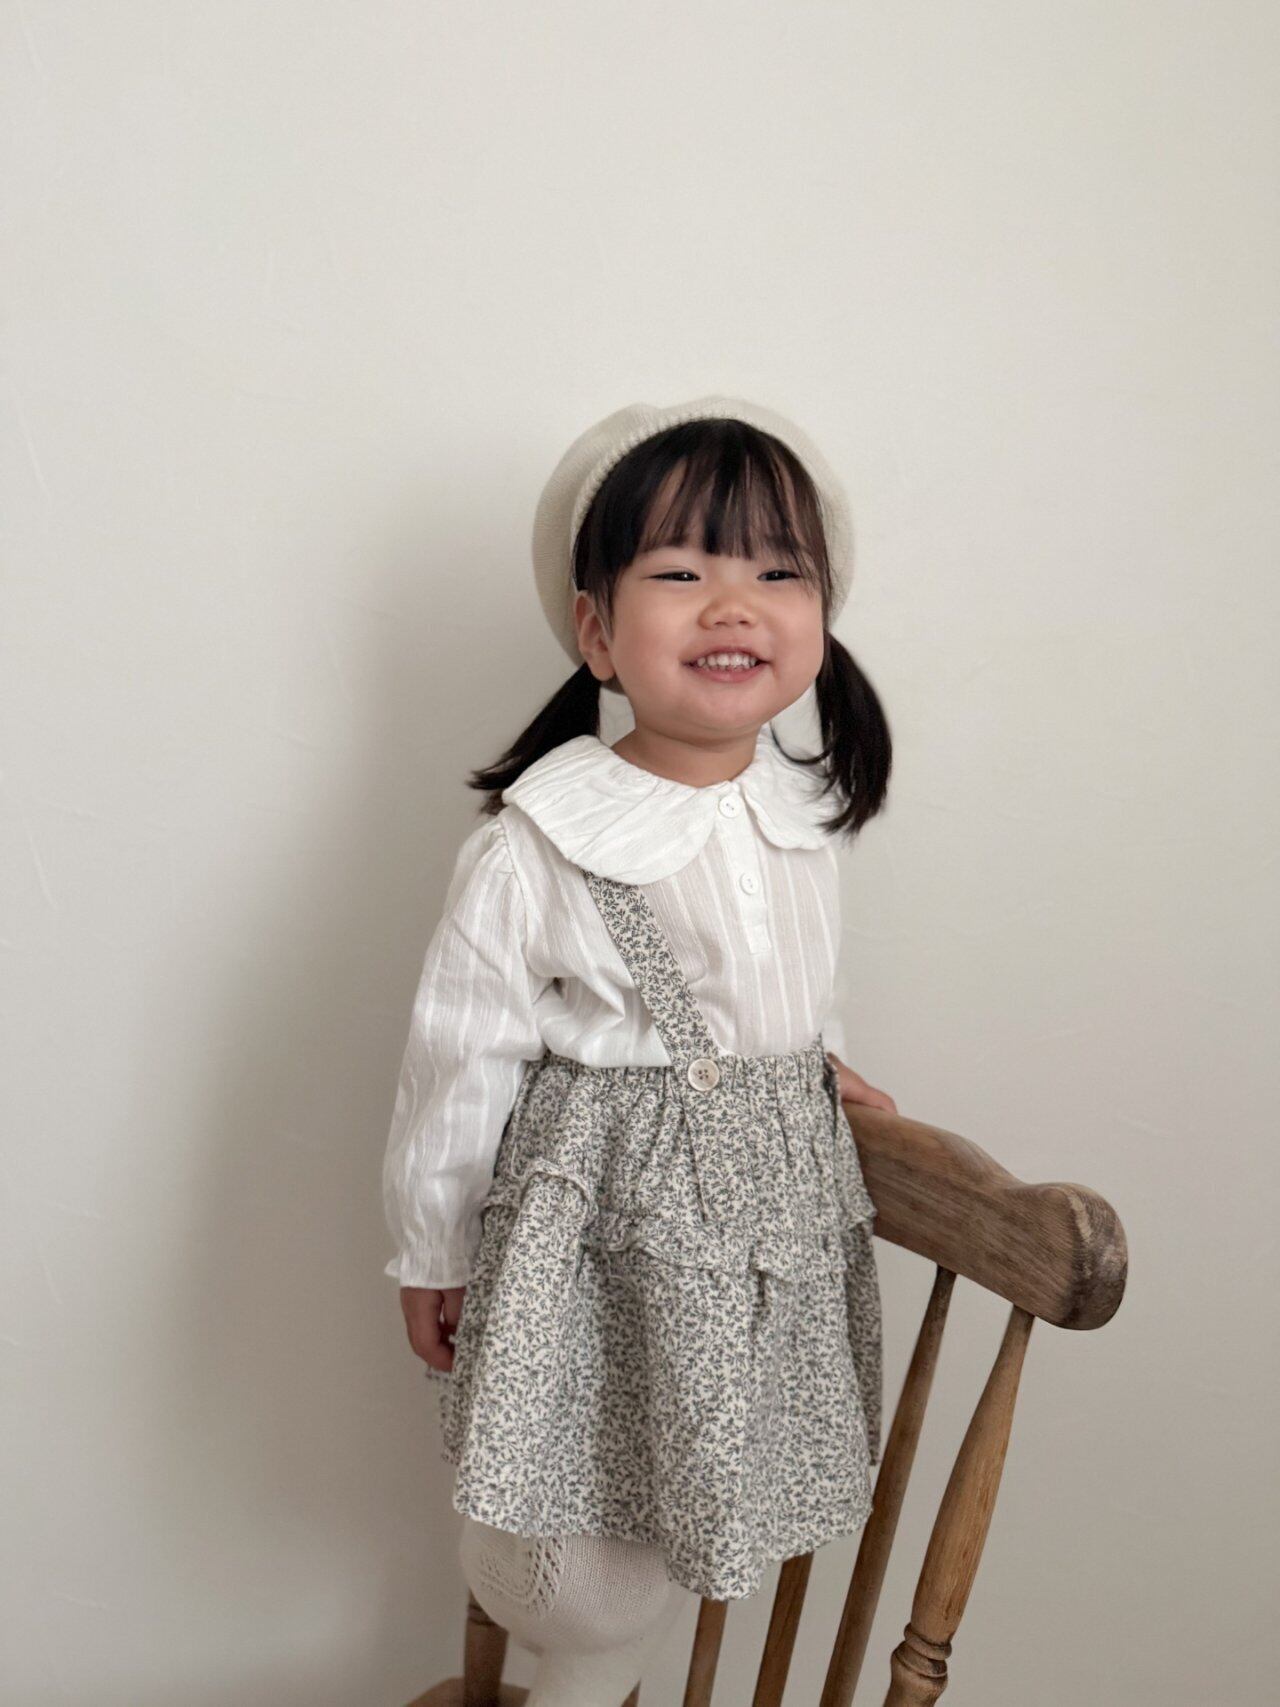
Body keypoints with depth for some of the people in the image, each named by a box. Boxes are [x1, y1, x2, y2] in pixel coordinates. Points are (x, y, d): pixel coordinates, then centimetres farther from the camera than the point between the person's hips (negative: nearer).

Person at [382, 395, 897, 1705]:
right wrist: (430, 1252, -3)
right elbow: (461, 1057, -12)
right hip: (599, 1228, -5)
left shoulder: (803, 812, -3)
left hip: (772, 1200, 6)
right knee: (570, 1579, 9)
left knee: (678, 1518, 20)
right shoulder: (536, 850, -21)